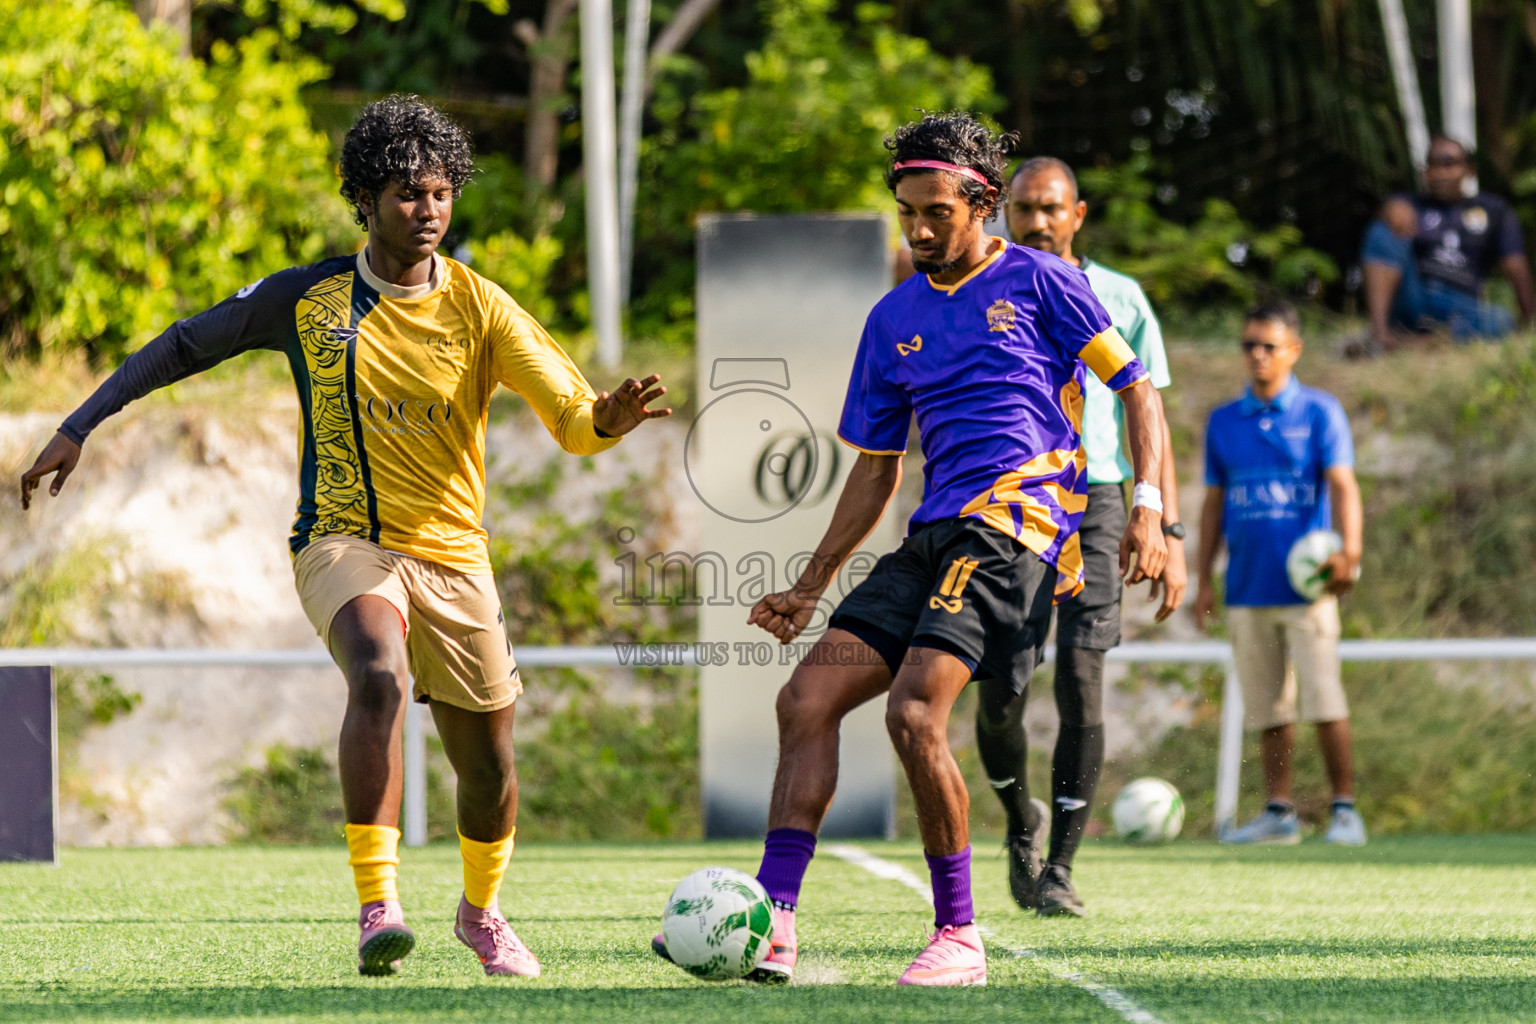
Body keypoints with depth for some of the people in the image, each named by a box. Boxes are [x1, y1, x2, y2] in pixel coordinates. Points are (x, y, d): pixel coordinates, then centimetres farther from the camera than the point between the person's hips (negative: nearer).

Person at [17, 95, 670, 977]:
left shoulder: (480, 309, -4)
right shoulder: (306, 299, -2)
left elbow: (573, 421, -10)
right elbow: (184, 347, 9)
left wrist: (609, 419, -34)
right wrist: (79, 426, 4)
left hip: (452, 555, 2)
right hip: (345, 541, -2)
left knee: (488, 761, 8)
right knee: (379, 674, -34)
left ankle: (483, 912, 39)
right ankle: (377, 906, -34)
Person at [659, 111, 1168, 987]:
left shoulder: (1038, 281, 2)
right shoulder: (895, 317, 19)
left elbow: (1138, 392, 2)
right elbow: (875, 471, 24)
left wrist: (1148, 512, -10)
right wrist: (812, 586, 20)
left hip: (1018, 521, -7)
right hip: (934, 538, 7)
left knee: (914, 713, -22)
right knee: (807, 699, -7)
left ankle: (959, 938, -12)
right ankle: (773, 924, -11)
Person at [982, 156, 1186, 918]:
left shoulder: (1120, 302, 8)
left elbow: (1151, 423, 9)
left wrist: (1168, 532, 1)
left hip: (1090, 498, -1)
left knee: (1081, 682, -13)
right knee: (997, 696, -4)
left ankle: (1059, 867, -7)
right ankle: (1021, 822, 25)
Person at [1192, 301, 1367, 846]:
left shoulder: (1319, 412, 2)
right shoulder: (1224, 421, 12)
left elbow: (1342, 484, -7)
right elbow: (1214, 502, 16)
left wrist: (1349, 551, -23)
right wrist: (1203, 580, 11)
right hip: (1247, 590, 4)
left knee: (1323, 699, -9)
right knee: (1267, 705, 6)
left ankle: (1344, 808, -4)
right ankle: (1279, 811, 11)